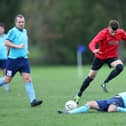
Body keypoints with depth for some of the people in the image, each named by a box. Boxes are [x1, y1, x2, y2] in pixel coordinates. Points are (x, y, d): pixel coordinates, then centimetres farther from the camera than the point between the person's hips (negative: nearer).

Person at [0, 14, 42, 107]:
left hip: (24, 59, 6)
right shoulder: (13, 31, -10)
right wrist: (18, 46, -22)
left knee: (28, 78, -6)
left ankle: (33, 100, -11)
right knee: (7, 79, 2)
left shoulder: (24, 31, 14)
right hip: (13, 59, -6)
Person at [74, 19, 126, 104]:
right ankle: (79, 95, 21)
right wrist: (94, 50, -60)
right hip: (100, 56, -2)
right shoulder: (103, 33, -26)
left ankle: (105, 83, -14)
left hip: (112, 56, 2)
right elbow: (92, 43, -38)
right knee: (91, 76, 3)